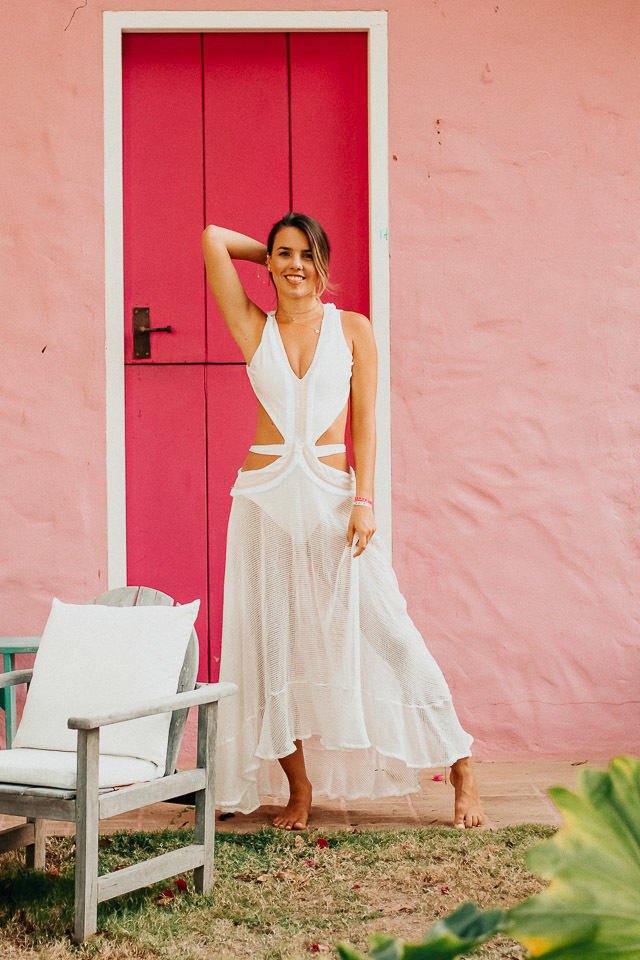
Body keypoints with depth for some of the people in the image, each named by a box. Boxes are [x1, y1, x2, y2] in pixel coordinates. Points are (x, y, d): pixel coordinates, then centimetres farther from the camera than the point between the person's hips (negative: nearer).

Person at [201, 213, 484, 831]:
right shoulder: (253, 328, 7)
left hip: (333, 495, -2)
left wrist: (364, 500, -8)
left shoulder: (352, 329, 5)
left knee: (387, 635, -5)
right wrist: (267, 253, 18)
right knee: (273, 645, 3)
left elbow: (365, 421, 2)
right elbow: (212, 237, 6)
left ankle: (460, 767, 3)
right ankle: (299, 788, 14)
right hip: (266, 498, 2)